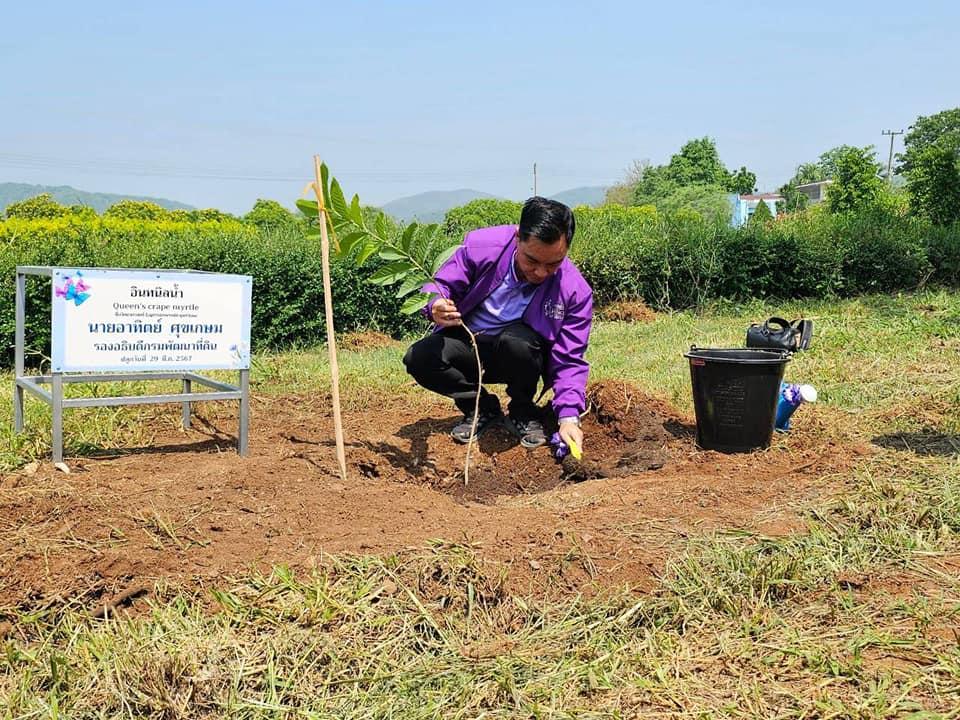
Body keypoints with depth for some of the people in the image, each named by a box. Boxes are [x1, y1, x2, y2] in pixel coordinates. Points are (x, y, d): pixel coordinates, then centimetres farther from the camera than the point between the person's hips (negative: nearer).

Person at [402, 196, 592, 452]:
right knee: (419, 358, -26)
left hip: (522, 351, -2)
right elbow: (442, 285, -9)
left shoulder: (576, 291, -21)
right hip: (467, 345, 2)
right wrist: (436, 306, -35)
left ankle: (523, 412, -6)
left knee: (517, 342, -37)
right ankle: (484, 409, 1)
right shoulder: (481, 245, -21)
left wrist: (569, 417, -29)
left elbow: (569, 361, -16)